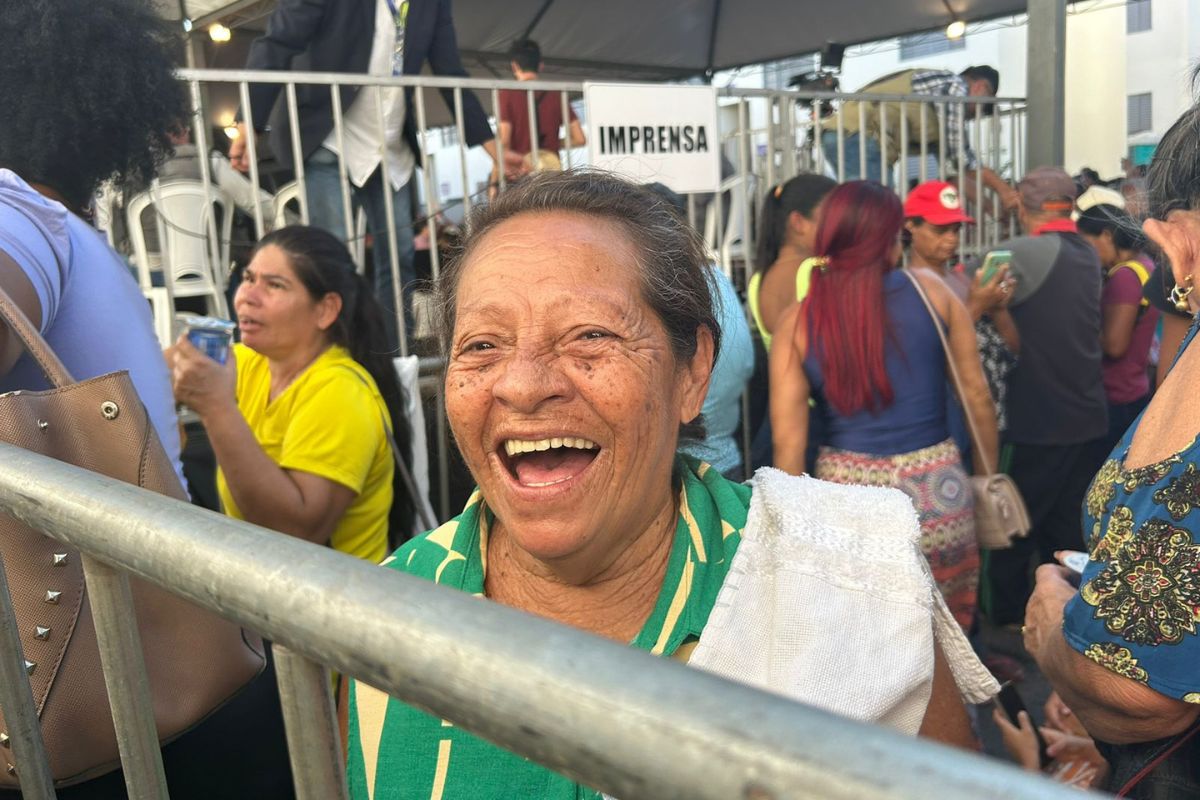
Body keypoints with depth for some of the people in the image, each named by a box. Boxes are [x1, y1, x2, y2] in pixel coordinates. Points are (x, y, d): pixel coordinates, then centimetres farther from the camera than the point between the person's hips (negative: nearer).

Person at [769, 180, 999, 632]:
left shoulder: (798, 321, -2)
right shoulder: (928, 289, 0)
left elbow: (788, 440, -5)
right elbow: (976, 396, 4)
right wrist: (987, 475, 18)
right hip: (936, 492, 0)